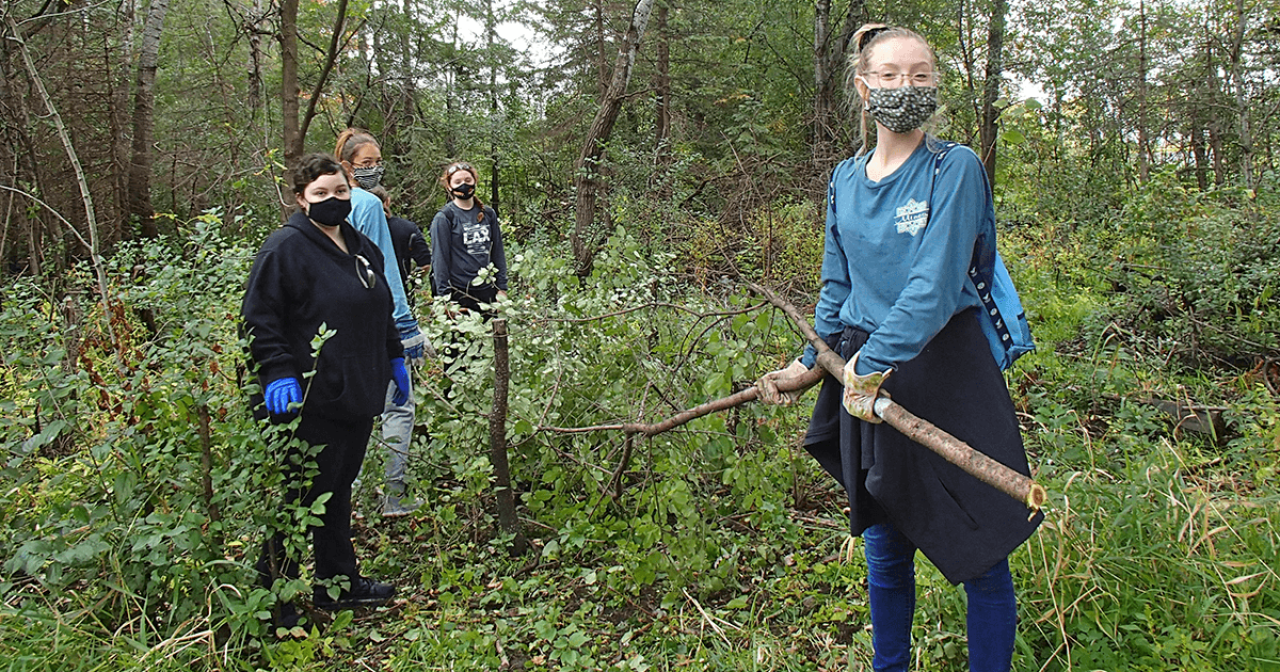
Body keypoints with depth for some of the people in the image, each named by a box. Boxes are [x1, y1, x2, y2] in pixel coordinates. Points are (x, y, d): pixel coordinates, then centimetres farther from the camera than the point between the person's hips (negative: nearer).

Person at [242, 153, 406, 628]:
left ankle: (339, 582, 31)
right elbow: (260, 319, -14)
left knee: (339, 488, 18)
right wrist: (278, 375, -23)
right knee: (299, 498, 0)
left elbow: (381, 314, 26)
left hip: (357, 396, 8)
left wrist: (395, 361, 23)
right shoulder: (285, 248, -11)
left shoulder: (362, 248, 14)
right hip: (308, 400, -8)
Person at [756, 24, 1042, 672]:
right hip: (866, 376, 5)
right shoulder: (845, 180, 9)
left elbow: (936, 283, -18)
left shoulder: (956, 168, -8)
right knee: (885, 546, 15)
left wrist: (872, 364, -22)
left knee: (980, 551, 2)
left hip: (946, 374, -4)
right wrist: (808, 363, 18)